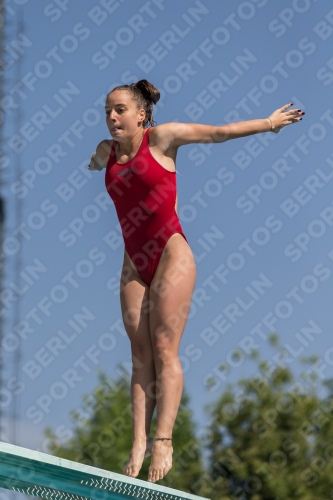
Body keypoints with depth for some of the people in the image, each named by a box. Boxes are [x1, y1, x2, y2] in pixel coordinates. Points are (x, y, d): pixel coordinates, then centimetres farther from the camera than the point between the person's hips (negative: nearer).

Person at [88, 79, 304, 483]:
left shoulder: (162, 138, -2)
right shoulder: (106, 151, 13)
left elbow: (220, 132, 7)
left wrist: (268, 123, 14)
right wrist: (92, 166, 61)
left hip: (171, 255, -5)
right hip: (134, 263, 5)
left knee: (164, 348, -13)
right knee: (140, 355, -3)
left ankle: (163, 441, -18)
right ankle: (139, 442, -9)